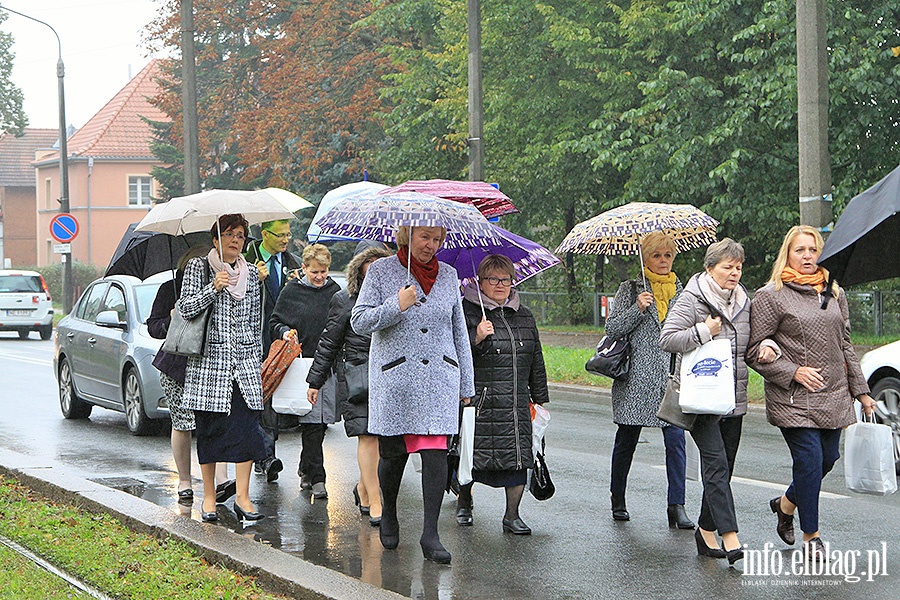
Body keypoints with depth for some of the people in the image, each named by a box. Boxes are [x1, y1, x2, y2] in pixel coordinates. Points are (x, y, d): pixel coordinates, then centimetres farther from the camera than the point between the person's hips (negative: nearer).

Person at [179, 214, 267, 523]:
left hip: (245, 358, 3)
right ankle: (209, 496, 11)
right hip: (209, 358, -3)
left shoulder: (251, 273, 14)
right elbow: (186, 308, -6)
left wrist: (257, 356, 15)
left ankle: (242, 495, -5)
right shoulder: (198, 267, 3)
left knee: (247, 424, -8)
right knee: (209, 428, 1)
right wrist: (214, 288, -18)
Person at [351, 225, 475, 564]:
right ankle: (388, 514, 33)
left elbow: (459, 332, 17)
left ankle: (430, 534, -7)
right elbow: (359, 321, -2)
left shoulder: (448, 274, 12)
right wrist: (396, 306, -16)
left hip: (440, 379, 2)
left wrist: (466, 383, 16)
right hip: (394, 379, -2)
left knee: (435, 453, -9)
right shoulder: (381, 271, 2)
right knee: (394, 453, 5)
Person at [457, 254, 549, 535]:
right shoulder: (466, 311, -2)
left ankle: (512, 515, 7)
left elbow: (536, 361, 21)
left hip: (517, 403, 4)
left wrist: (540, 398, 21)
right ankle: (464, 502, 28)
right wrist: (476, 339, -22)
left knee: (518, 456, -2)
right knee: (473, 456, 1)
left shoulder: (524, 316, 16)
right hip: (479, 402, -4)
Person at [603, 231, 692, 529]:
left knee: (675, 437, -10)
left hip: (672, 378, 2)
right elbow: (612, 328, -2)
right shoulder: (630, 289, 4)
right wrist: (638, 309, -15)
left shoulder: (682, 290, 13)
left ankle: (677, 506, -9)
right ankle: (617, 499, 26)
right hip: (636, 378, -2)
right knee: (627, 439, 8)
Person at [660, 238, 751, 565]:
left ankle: (707, 530, 21)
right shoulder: (692, 299, -6)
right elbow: (667, 339, -13)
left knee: (723, 468, 9)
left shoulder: (743, 301, 14)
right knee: (716, 463, -16)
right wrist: (704, 331, -19)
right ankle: (729, 535, -22)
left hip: (734, 399, 7)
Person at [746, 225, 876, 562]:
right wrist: (793, 372, -14)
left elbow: (845, 345, 18)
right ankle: (811, 536, 5)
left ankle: (786, 504, 34)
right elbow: (755, 351, -5)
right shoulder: (771, 296, -4)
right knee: (809, 461, -9)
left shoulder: (834, 294, 13)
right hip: (793, 400, -6)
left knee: (828, 458, 7)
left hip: (834, 396, 6)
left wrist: (861, 392, 15)